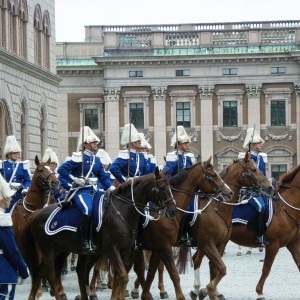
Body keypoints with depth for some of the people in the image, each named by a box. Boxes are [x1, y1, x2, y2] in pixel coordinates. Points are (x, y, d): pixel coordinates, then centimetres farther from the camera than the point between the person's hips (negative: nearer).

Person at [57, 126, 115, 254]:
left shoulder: (97, 160, 18)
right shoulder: (78, 158, -5)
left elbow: (103, 177, 19)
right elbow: (62, 170, -10)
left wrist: (111, 188, 4)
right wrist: (75, 180, -13)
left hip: (95, 190, 8)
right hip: (81, 191, -8)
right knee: (88, 209, -32)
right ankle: (86, 242, -29)